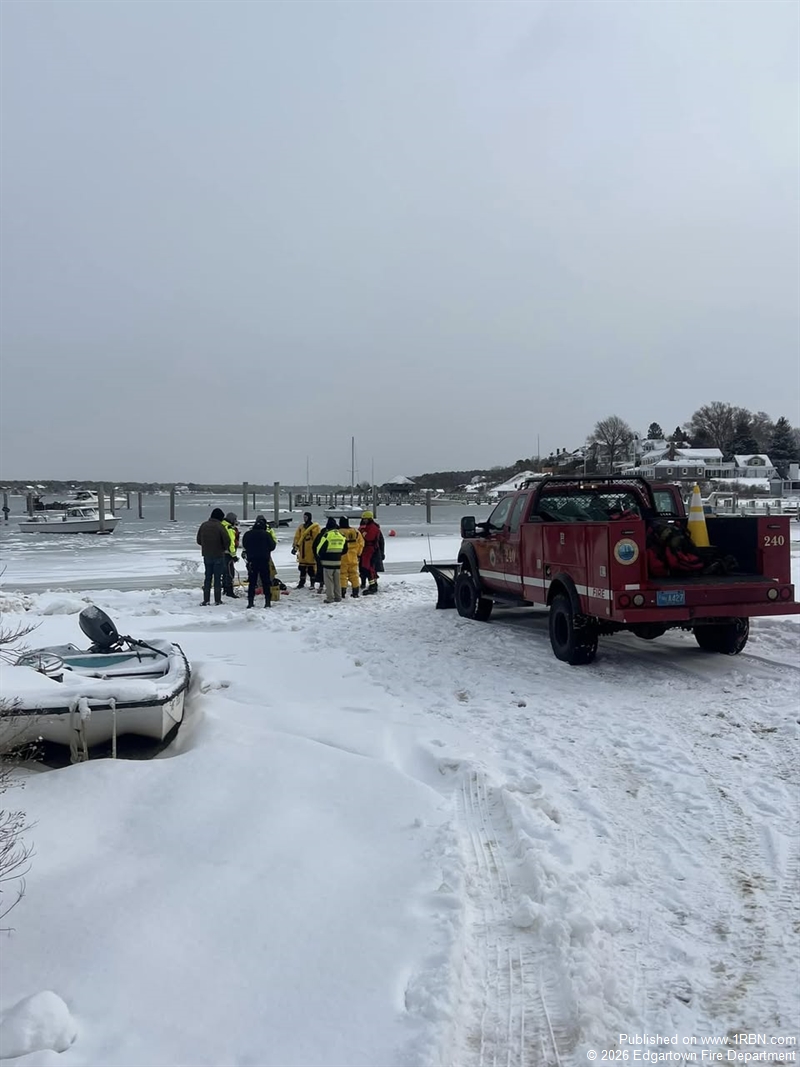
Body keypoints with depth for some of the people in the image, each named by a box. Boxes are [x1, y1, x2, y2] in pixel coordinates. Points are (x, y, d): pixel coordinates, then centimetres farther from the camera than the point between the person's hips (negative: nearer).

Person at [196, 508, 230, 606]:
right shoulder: (219, 526, -15)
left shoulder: (203, 525, 3)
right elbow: (227, 540, -17)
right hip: (218, 555, -5)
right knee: (217, 578, 2)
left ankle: (206, 600, 11)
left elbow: (199, 540, 9)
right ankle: (217, 600, 4)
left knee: (208, 577, 12)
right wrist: (225, 548, 3)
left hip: (206, 555, 5)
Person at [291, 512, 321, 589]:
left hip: (311, 550, -6)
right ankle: (301, 582, 21)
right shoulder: (301, 527, 13)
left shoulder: (315, 527, -5)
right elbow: (297, 537, 15)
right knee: (302, 567, 12)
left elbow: (317, 539, -8)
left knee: (311, 568, -3)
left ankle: (312, 584, 4)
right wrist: (295, 547, 8)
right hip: (302, 550, 6)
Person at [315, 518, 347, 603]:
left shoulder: (326, 534, -13)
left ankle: (330, 598, -2)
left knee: (329, 580, -1)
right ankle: (338, 597, 18)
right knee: (337, 580, 14)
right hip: (338, 561, 6)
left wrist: (319, 555, 10)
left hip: (327, 561, -6)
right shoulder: (341, 535, 6)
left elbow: (320, 547, -11)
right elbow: (345, 549, 13)